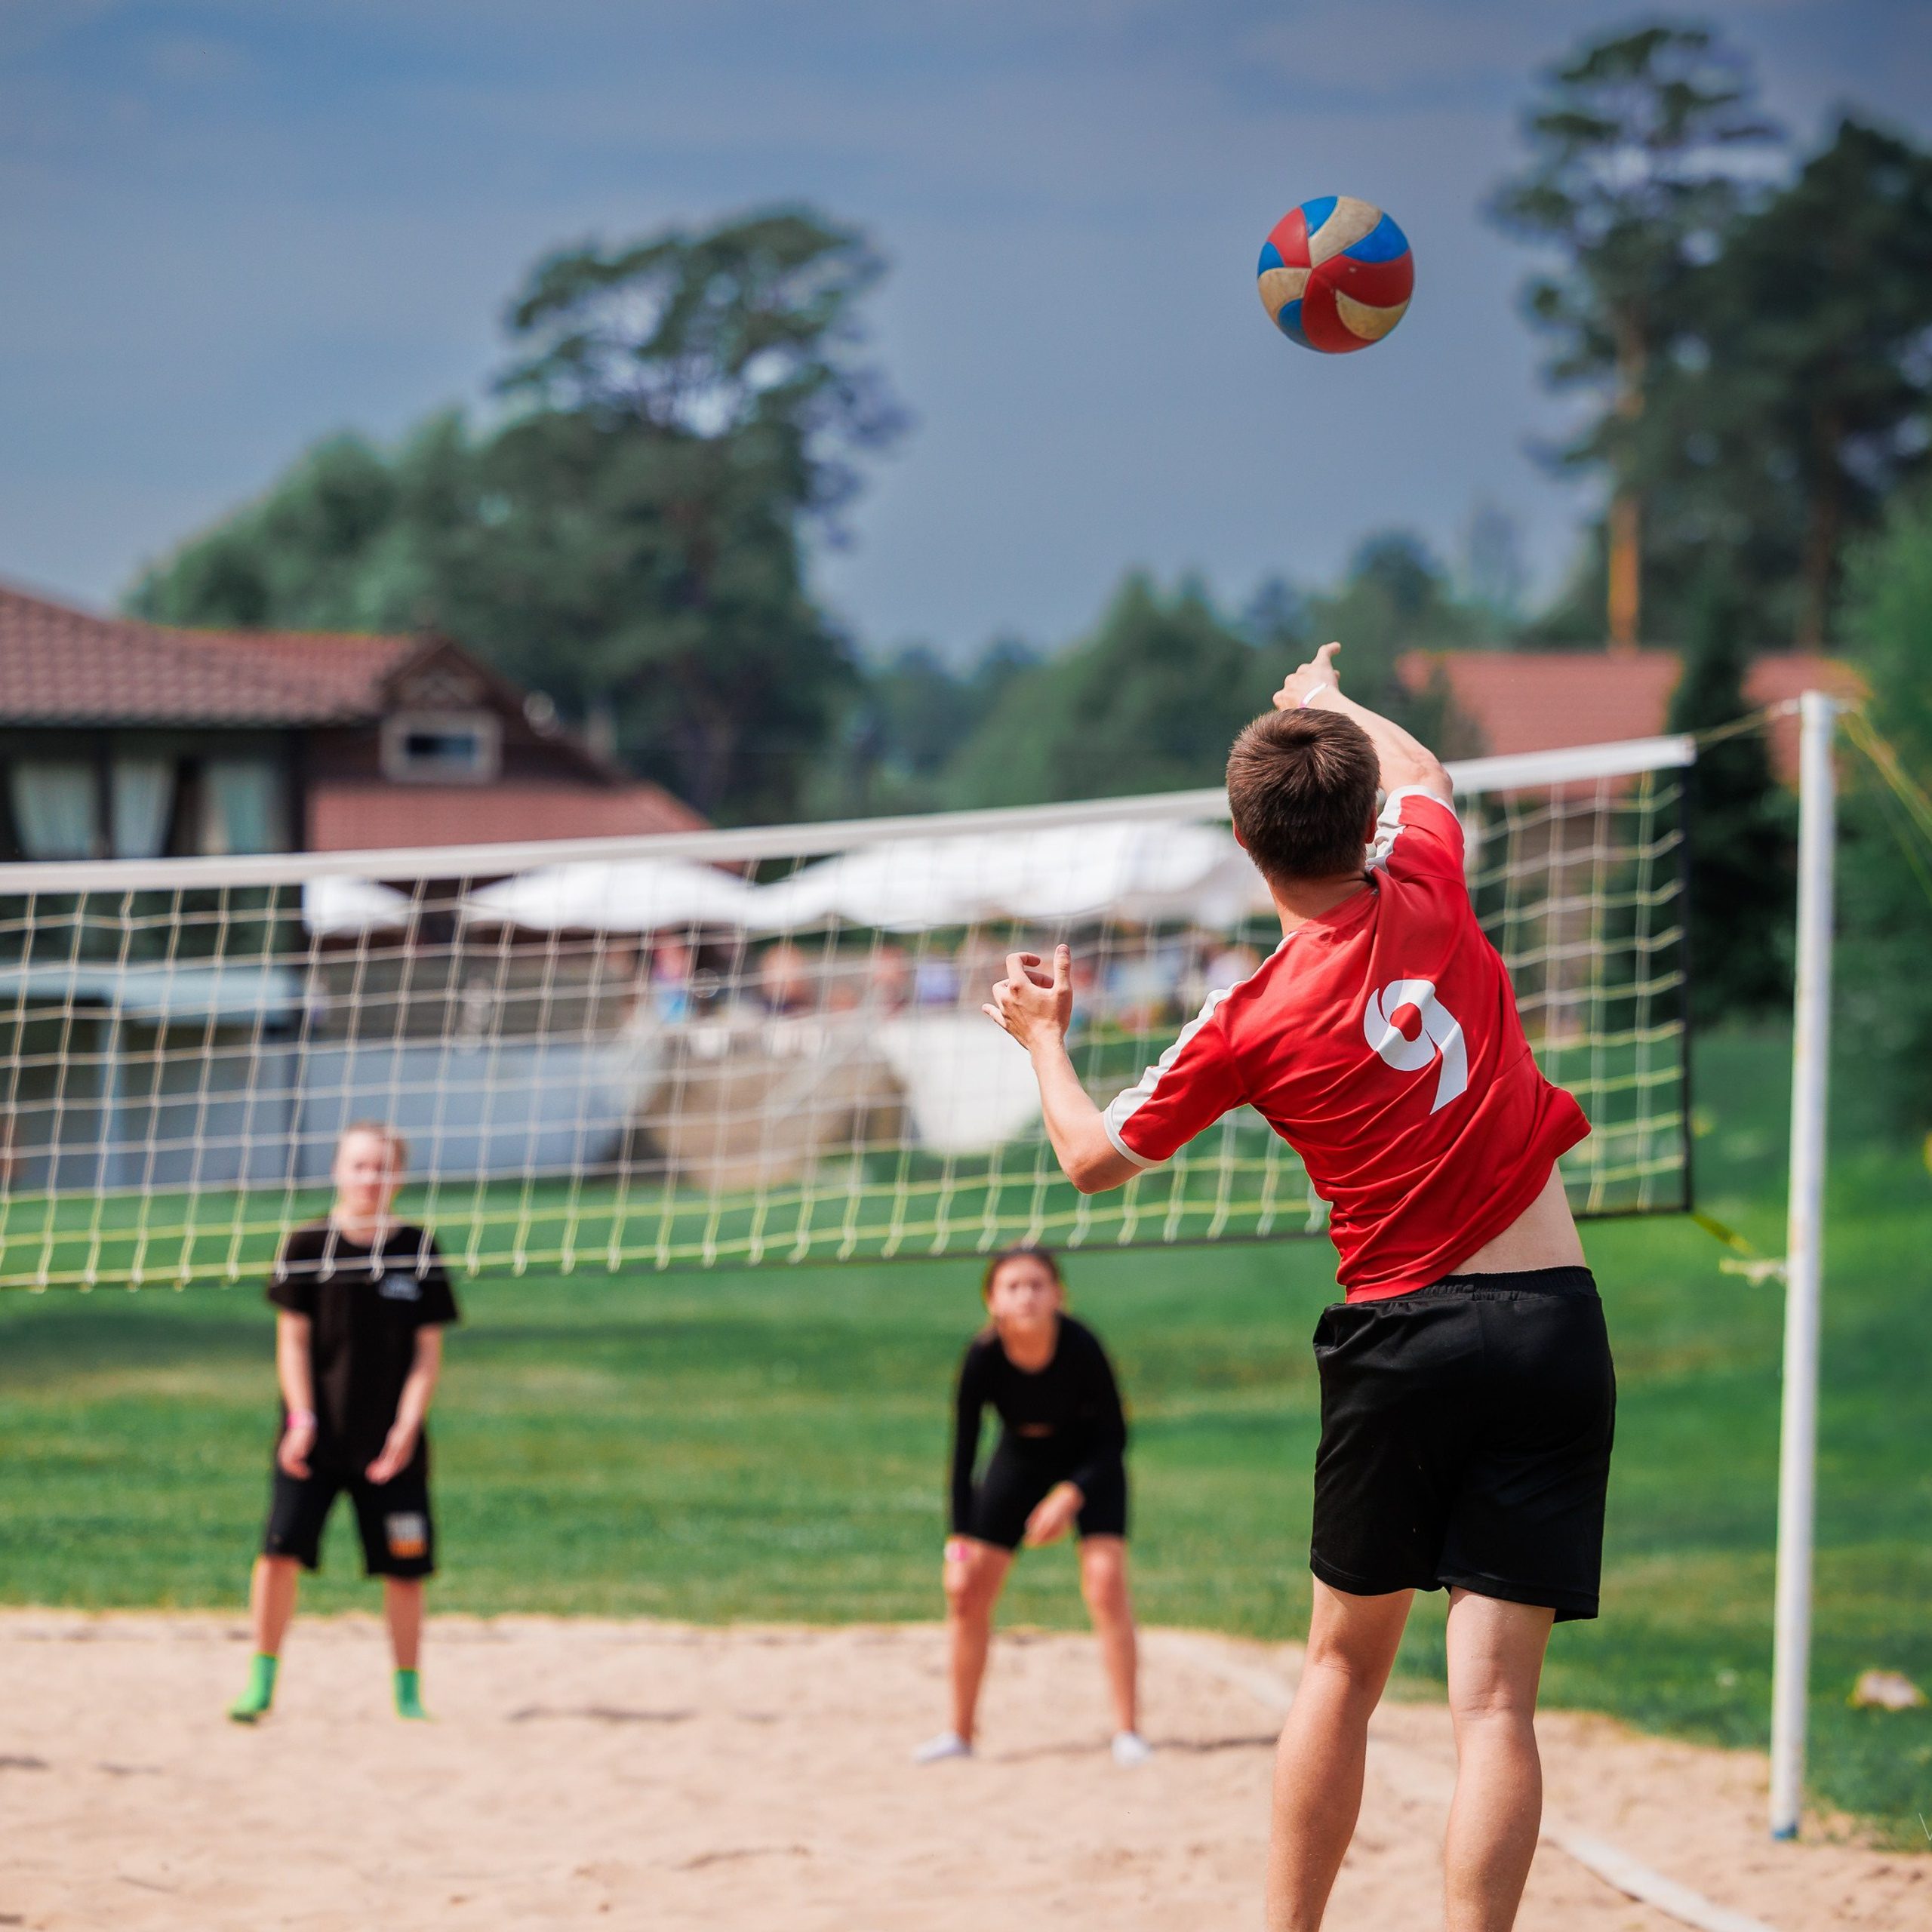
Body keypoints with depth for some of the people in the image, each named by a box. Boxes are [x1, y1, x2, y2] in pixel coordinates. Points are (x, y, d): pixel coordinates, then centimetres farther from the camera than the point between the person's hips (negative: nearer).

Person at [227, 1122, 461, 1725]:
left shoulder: (419, 1250, 3)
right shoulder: (307, 1245, 0)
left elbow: (428, 1349, 3)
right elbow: (293, 1337, 0)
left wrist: (407, 1426, -7)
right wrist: (302, 1418, -10)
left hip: (390, 1440, 1)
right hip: (315, 1434, -1)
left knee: (404, 1564, 2)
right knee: (280, 1547, -11)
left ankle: (407, 1691, 15)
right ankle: (262, 1680, 0)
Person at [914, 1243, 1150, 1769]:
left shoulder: (1080, 1346, -32)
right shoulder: (984, 1358, -28)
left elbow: (1114, 1435, -18)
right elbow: (963, 1454, -19)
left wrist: (1071, 1495, -31)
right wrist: (961, 1546, -23)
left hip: (1089, 1462, -2)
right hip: (1020, 1459, 2)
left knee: (1106, 1582, -19)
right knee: (968, 1589, -1)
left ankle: (1127, 1730, -11)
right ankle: (960, 1731, 15)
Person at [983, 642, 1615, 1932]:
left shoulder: (1250, 1023, -5)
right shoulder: (1427, 895, 1)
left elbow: (1094, 1158, 11)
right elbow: (1420, 772, 27)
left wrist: (1043, 1037, 29)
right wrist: (1332, 699, 46)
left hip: (1399, 1339, -1)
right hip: (1554, 1323, 1)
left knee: (1345, 1667, 16)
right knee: (1495, 1696, -5)